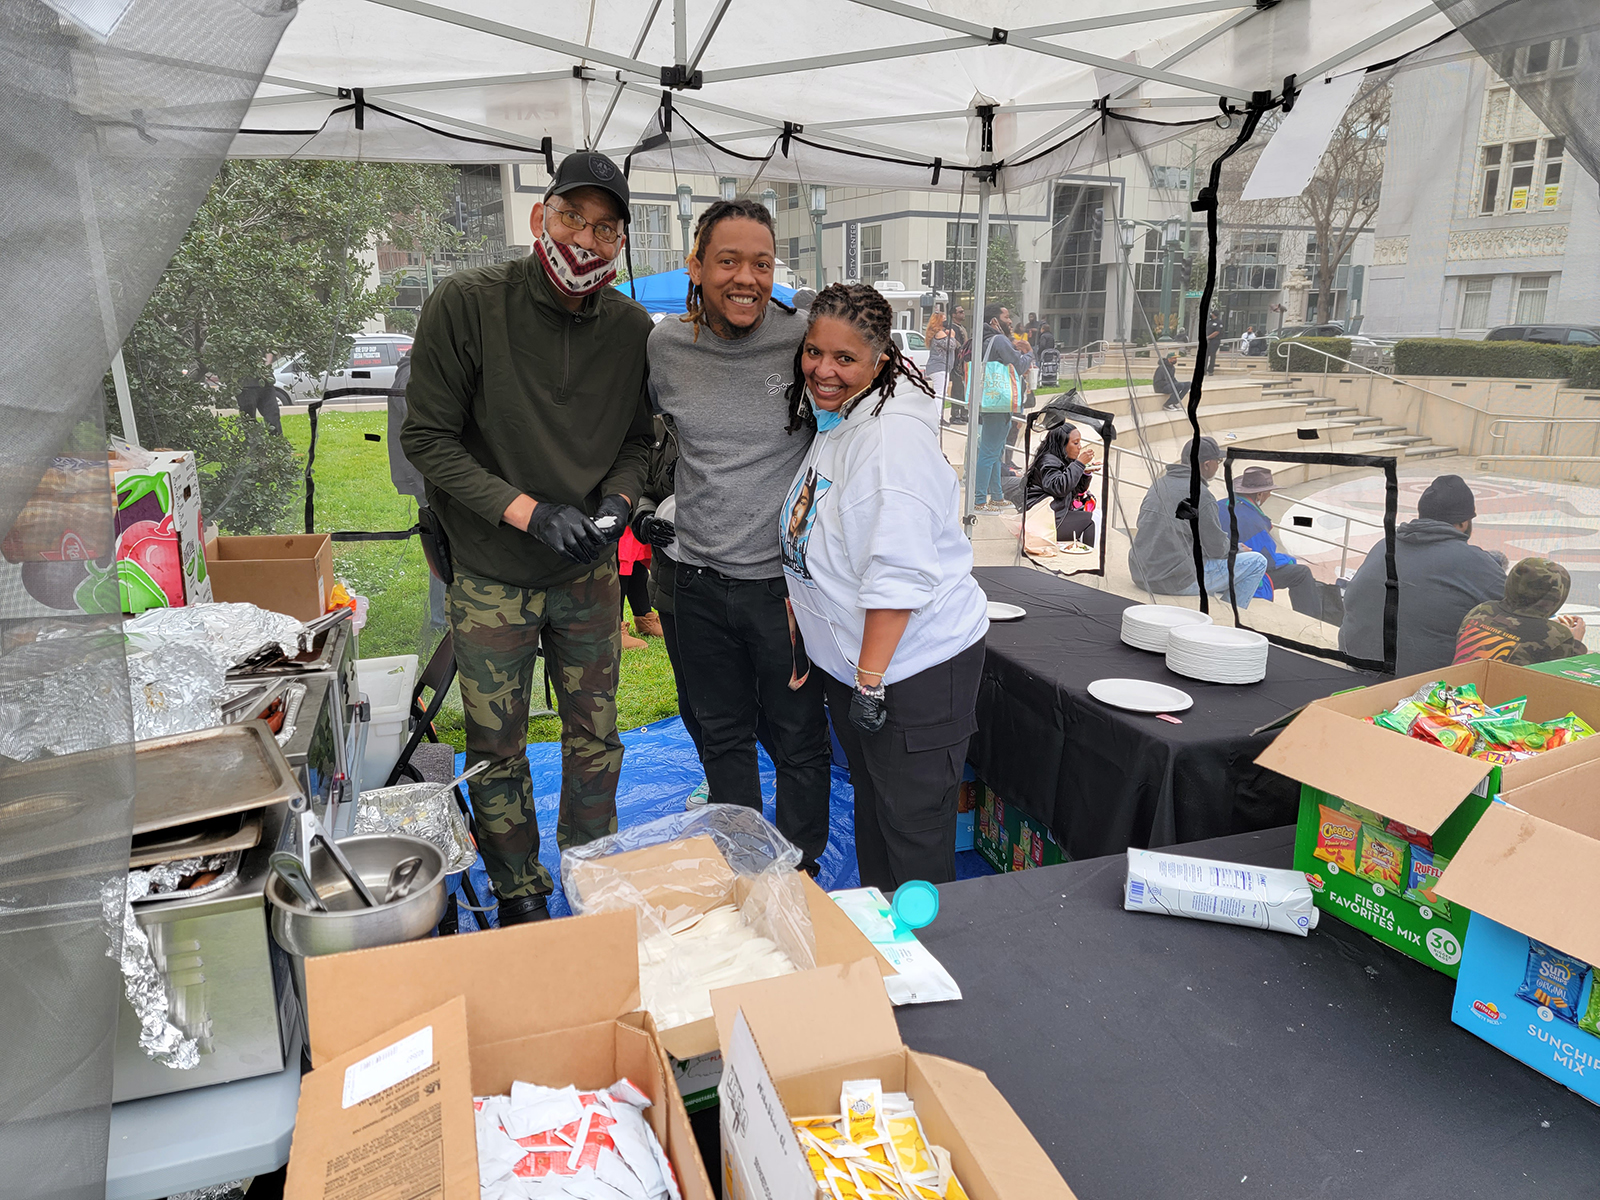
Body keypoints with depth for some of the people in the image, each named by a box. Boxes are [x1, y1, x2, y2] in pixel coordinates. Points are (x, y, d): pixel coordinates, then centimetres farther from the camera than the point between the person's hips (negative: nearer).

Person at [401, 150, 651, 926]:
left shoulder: (632, 327, -4)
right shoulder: (466, 303, -15)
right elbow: (428, 438, -13)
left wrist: (617, 501, -12)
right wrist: (530, 513, -22)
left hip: (589, 572, 3)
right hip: (492, 576, -3)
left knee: (595, 738, 15)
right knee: (497, 750, 10)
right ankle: (520, 902, 32)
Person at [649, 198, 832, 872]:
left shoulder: (805, 340, -10)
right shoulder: (666, 345, 0)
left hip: (784, 580, -4)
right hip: (700, 581, 4)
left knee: (798, 739, 12)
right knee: (721, 734, 18)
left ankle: (800, 868, 33)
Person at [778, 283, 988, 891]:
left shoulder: (893, 432, -22)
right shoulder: (831, 421, 9)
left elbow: (899, 572, -27)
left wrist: (871, 682, -24)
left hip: (916, 665, -10)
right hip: (851, 659, 10)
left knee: (914, 830, 2)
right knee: (870, 808, 23)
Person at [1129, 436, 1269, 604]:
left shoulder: (1159, 484, 9)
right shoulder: (1201, 495, -14)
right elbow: (1217, 549, -9)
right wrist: (1237, 550, 15)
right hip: (1177, 582, -8)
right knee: (1257, 562, 5)